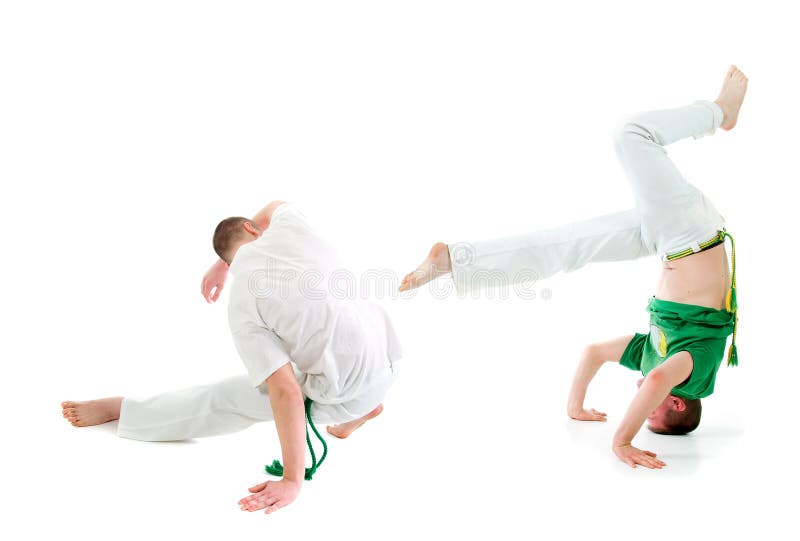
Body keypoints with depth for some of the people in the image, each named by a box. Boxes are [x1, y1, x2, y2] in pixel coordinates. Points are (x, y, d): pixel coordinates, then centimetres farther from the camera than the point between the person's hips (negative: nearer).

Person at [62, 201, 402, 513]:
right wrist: (220, 266, 31)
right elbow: (274, 208, 24)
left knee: (226, 399, 10)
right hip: (386, 355, 5)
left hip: (348, 392, -4)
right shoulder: (288, 226, -3)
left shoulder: (242, 308, -11)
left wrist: (292, 481, -12)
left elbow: (286, 391, -18)